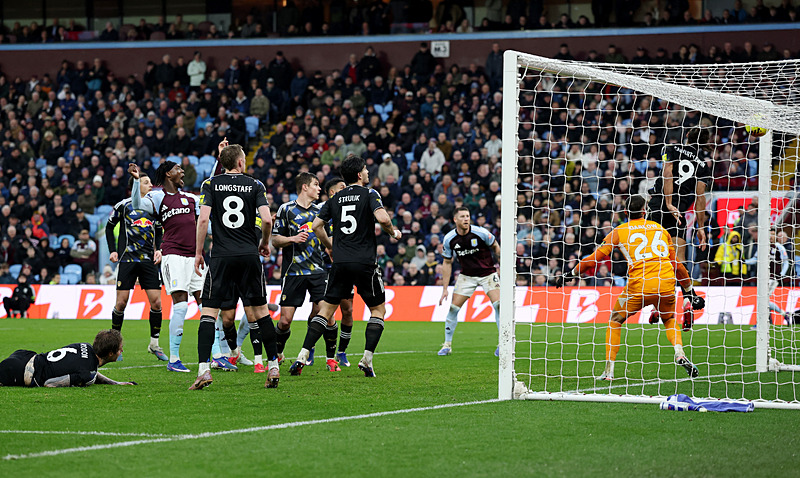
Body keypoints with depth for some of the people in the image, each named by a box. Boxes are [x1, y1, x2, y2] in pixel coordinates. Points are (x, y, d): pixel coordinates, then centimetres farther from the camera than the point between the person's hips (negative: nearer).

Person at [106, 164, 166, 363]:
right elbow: (109, 228, 11)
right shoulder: (123, 205, 1)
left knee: (156, 302, -5)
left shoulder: (153, 205, 11)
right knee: (121, 302, -5)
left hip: (148, 260, 3)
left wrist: (159, 250, 5)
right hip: (127, 259, -3)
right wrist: (112, 251, 3)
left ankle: (154, 344, 8)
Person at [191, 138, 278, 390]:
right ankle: (273, 367, 9)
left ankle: (204, 369, -15)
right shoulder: (255, 185, 4)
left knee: (209, 311, -1)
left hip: (221, 256, -1)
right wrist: (264, 244, 13)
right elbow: (267, 220, -6)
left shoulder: (211, 184, 2)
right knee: (260, 310, 10)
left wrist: (198, 252, 0)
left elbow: (203, 218, -7)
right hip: (249, 256, 1)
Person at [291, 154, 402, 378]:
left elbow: (317, 225, 10)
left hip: (340, 263, 4)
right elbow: (382, 218, -18)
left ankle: (303, 355, -4)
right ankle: (367, 359, -2)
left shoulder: (335, 198, 12)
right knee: (378, 309, 11)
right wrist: (393, 232, 1)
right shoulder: (369, 194, -2)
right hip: (365, 262, -4)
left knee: (326, 310, 9)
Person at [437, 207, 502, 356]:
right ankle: (447, 344, 10)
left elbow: (495, 246, 1)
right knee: (453, 308, -5)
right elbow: (447, 263, 2)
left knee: (498, 305, -18)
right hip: (466, 275, 2)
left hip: (487, 273, -2)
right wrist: (445, 289, 1)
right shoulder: (449, 239, -10)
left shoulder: (480, 233, -18)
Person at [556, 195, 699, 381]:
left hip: (639, 285, -3)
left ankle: (609, 371, 11)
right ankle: (680, 355, 3)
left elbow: (596, 257, 9)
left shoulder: (620, 231, 10)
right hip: (666, 284, 3)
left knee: (615, 321, 17)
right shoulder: (661, 229, 18)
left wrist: (571, 274, 21)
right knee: (669, 320, 28)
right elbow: (674, 262, 23)